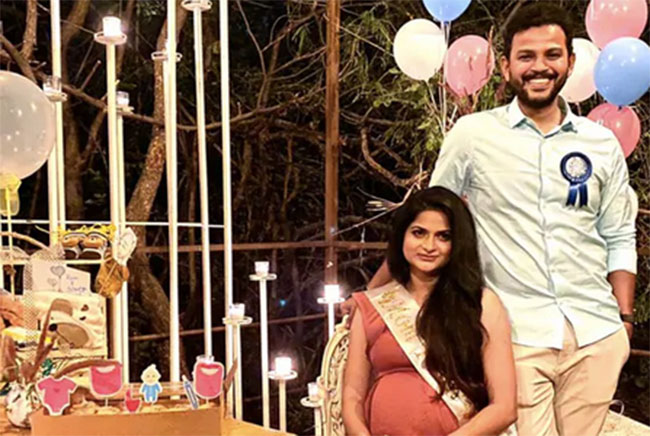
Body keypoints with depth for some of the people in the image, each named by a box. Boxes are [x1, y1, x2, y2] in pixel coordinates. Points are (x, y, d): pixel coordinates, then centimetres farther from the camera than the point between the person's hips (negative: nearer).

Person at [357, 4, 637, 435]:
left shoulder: (602, 143, 7)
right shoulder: (473, 134, -2)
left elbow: (619, 239, 11)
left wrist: (625, 320, 4)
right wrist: (373, 292, 5)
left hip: (596, 336, 3)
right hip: (516, 336, -3)